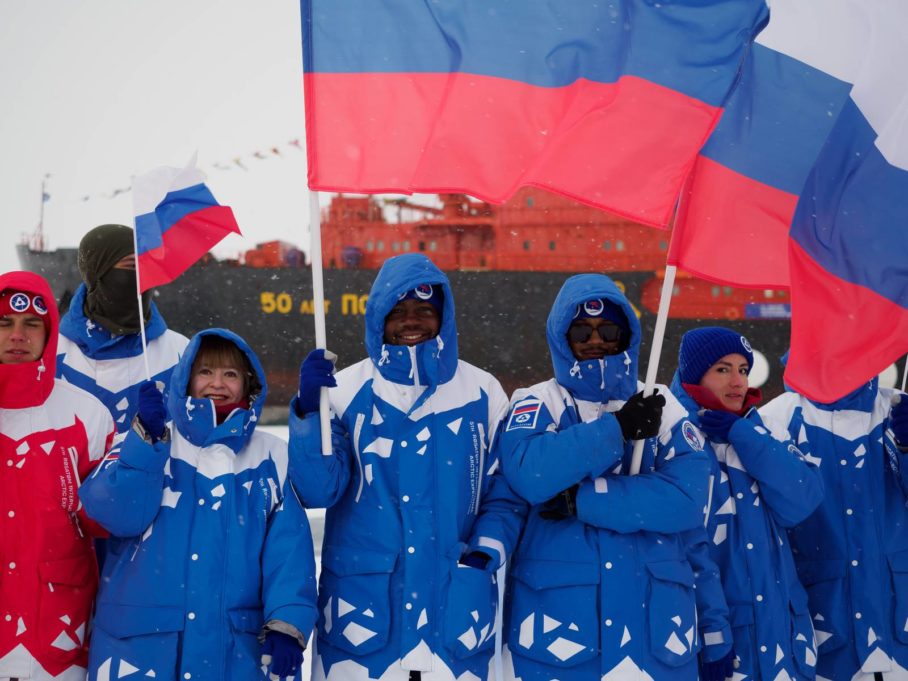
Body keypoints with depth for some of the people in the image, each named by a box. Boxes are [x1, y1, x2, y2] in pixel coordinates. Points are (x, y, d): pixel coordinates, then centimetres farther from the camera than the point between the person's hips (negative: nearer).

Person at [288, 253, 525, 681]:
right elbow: (317, 489, -9)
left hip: (456, 601, 1)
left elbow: (505, 492, 8)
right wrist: (308, 410, -20)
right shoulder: (346, 391, 0)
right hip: (362, 599, -1)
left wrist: (486, 552, -7)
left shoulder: (482, 394, 3)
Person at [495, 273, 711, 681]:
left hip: (653, 618, 2)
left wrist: (580, 500, -12)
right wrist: (617, 428, -13)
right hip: (556, 615, -2)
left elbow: (689, 497, -8)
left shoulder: (662, 407, 8)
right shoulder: (538, 404, 4)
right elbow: (528, 474, -17)